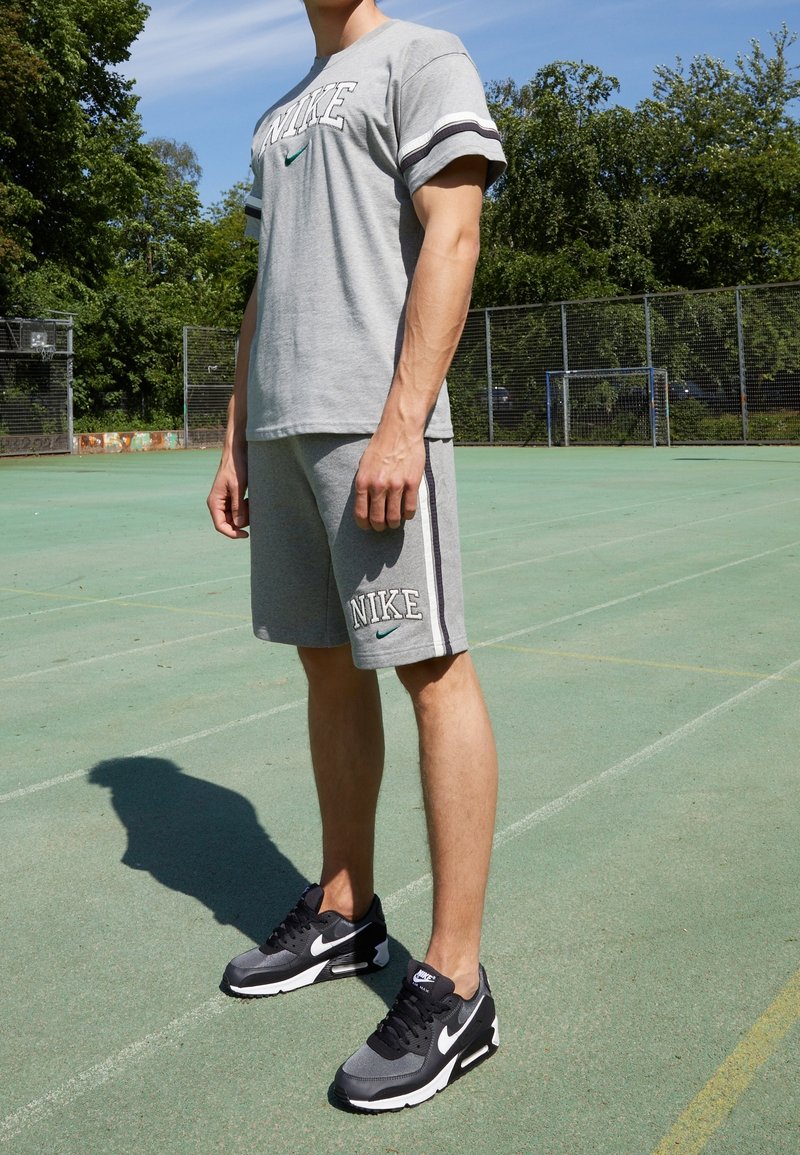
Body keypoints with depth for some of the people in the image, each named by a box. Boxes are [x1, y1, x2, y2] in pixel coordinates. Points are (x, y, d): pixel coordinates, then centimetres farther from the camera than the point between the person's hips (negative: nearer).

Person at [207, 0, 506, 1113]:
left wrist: (399, 423, -20)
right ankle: (344, 914, 23)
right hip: (282, 425, 8)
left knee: (431, 669, -9)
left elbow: (452, 239, -9)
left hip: (375, 422, -8)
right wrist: (236, 442, 17)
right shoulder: (277, 118, 27)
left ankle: (454, 986, -3)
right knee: (329, 665, 10)